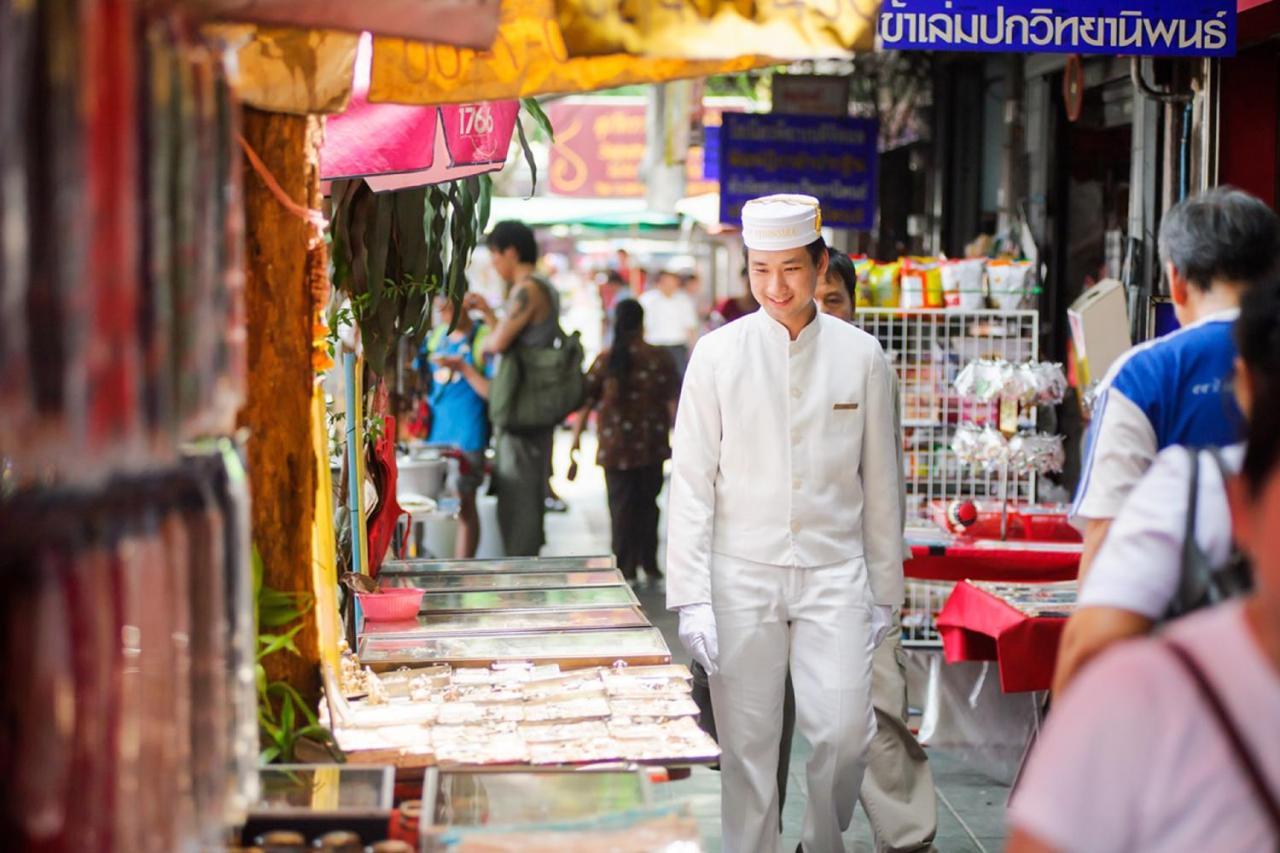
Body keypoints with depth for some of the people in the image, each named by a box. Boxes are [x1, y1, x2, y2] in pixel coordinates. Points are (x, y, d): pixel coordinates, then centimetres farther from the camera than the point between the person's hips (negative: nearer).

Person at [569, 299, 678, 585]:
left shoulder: (604, 361, -5)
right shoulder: (659, 359, -5)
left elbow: (586, 402, -5)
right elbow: (671, 402, -4)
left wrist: (576, 438, 1)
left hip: (615, 447, -1)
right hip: (651, 446, 1)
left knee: (621, 505, 5)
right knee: (648, 502, 14)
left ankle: (626, 566, 4)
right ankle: (648, 562, 17)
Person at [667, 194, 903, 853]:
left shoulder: (860, 355, 2)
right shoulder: (718, 354, -1)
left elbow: (879, 482, 8)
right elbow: (692, 481, -1)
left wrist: (885, 590, 10)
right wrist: (691, 598, -7)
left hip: (835, 574, 1)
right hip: (742, 576, 0)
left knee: (843, 732, -8)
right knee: (747, 744, 2)